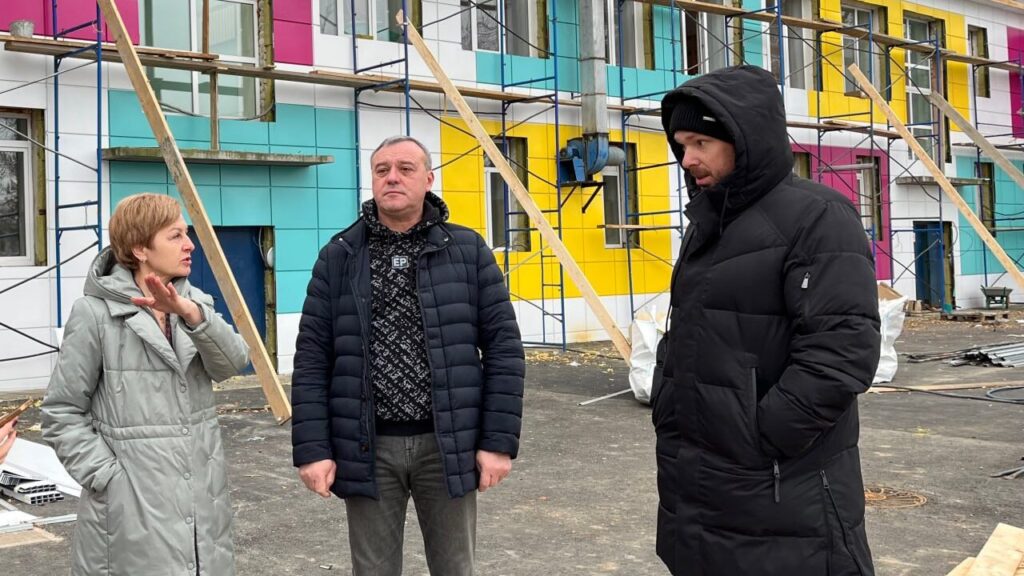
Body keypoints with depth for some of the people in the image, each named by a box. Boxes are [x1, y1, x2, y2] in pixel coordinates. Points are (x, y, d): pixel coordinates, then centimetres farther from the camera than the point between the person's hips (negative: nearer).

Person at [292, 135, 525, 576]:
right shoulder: (338, 257, 3)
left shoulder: (468, 250, 1)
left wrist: (500, 440, -5)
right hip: (367, 447, 1)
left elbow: (504, 348, 0)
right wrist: (312, 448, -6)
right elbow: (312, 357, 1)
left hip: (447, 444, 0)